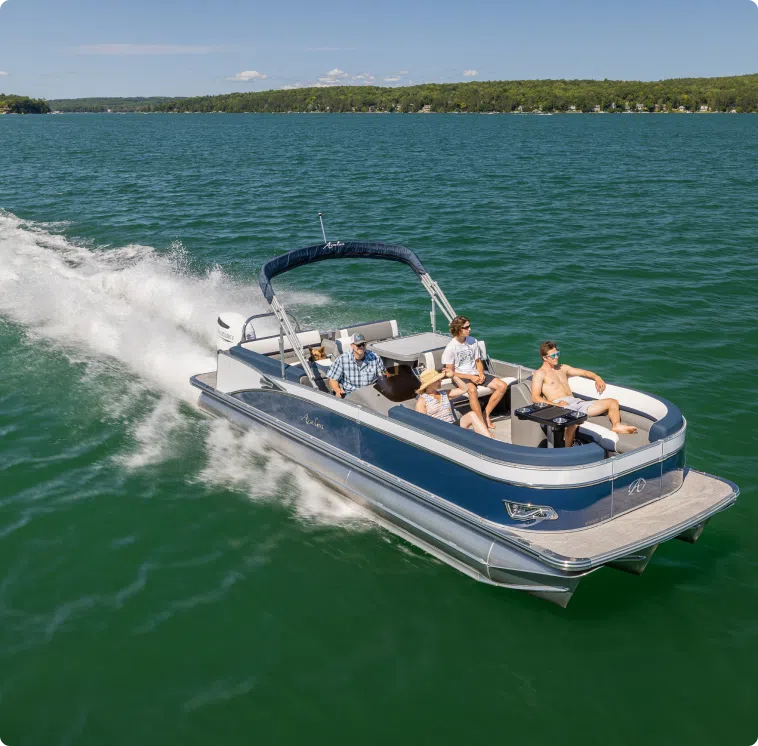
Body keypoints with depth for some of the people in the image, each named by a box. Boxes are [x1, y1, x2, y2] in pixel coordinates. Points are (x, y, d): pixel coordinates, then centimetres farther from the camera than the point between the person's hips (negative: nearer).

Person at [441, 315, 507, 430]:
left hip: (475, 374, 6)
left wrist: (481, 374, -7)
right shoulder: (451, 347, -12)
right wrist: (471, 377, -18)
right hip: (460, 377, -6)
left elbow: (478, 361, 14)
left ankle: (486, 414, -4)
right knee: (472, 389, -40)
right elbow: (450, 372, -11)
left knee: (503, 386, -10)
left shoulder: (473, 341, 4)